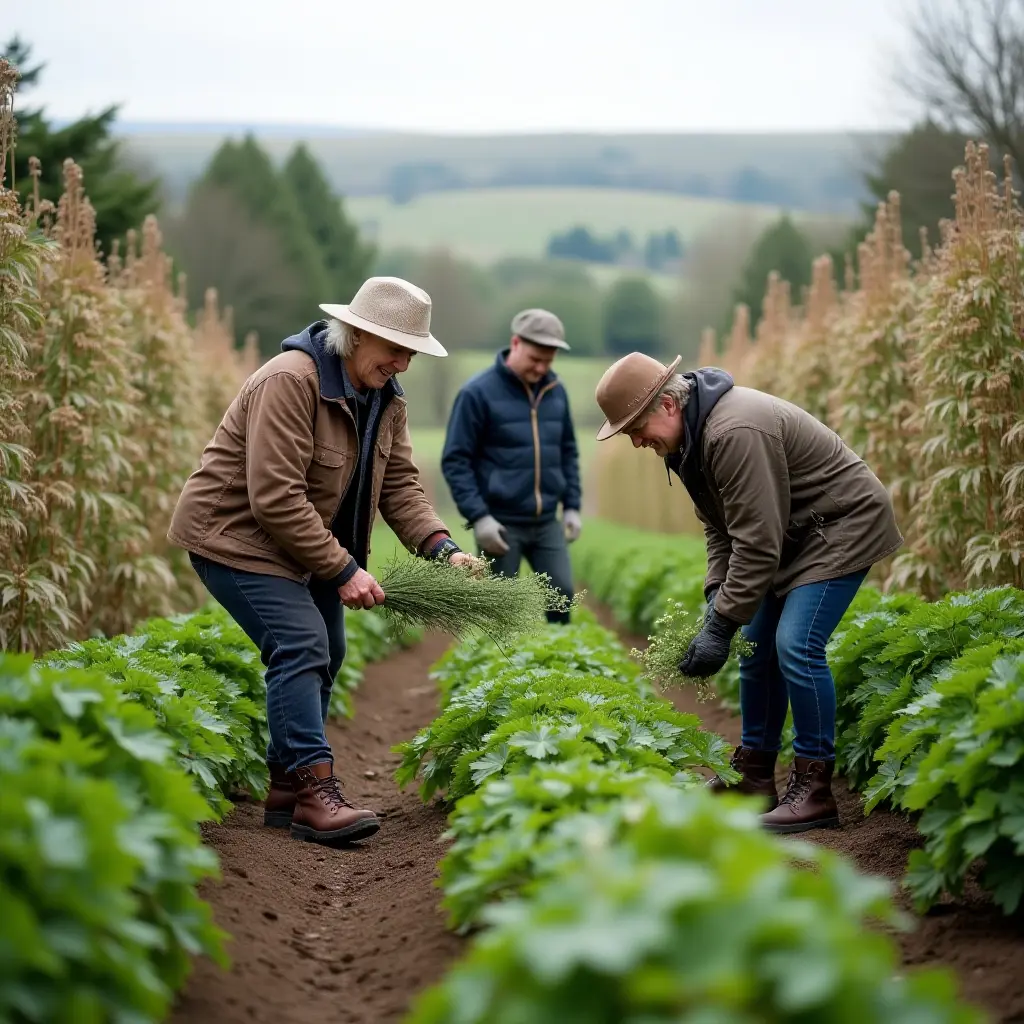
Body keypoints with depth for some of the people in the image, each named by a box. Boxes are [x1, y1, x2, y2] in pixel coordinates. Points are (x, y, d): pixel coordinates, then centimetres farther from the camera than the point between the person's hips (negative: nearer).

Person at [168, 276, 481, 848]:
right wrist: (344, 570, -28)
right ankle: (316, 791, -21)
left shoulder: (386, 397, 3)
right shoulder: (291, 381, -26)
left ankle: (287, 788, 19)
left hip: (307, 543, 10)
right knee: (301, 646, -21)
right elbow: (275, 498, -30)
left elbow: (401, 483, 1)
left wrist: (441, 547, -16)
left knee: (326, 653, 10)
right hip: (237, 536, -10)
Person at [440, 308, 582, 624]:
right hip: (500, 525, -4)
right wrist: (477, 516, -16)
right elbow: (455, 460, -9)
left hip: (546, 523, 5)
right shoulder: (478, 393, -9)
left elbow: (567, 451, 18)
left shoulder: (556, 391, 8)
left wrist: (572, 505, 10)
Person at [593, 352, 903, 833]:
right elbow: (719, 528, 8)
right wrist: (716, 598, -6)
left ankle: (815, 790, -10)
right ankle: (754, 778, 18)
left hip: (843, 525, -10)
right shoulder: (689, 436, 1)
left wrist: (720, 627, -27)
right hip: (793, 535, 10)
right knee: (757, 646, 9)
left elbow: (756, 543, -31)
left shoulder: (736, 433, -31)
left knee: (796, 646, -18)